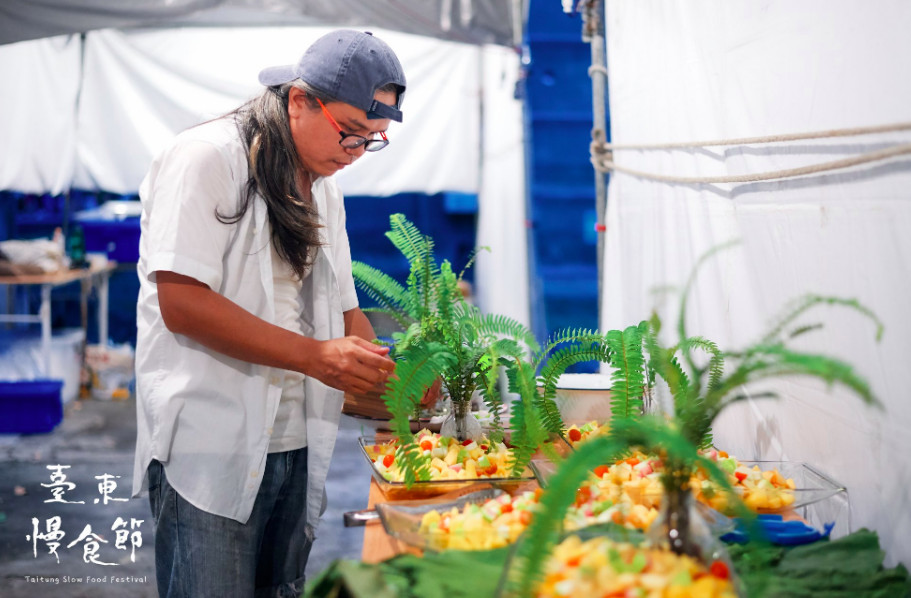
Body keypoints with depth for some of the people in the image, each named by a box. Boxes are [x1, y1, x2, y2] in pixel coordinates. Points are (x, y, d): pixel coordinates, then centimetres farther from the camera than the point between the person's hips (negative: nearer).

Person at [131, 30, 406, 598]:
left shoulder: (324, 187, 15)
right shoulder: (206, 157, -10)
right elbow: (182, 304, -19)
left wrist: (386, 373, -2)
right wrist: (315, 356, -21)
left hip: (296, 445, 8)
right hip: (211, 450, -7)